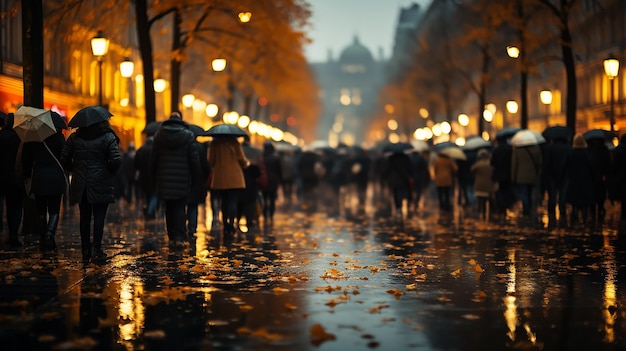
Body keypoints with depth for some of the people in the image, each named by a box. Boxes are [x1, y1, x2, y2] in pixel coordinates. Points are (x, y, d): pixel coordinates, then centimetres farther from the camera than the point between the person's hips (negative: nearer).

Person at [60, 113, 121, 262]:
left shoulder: (74, 138, 4)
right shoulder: (108, 137, -5)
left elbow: (64, 159, 2)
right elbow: (116, 160, -13)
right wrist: (110, 172, 5)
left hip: (80, 184, 3)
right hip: (101, 184, -3)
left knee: (84, 217, 10)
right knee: (99, 216, 1)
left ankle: (85, 250, 12)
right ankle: (96, 249, -4)